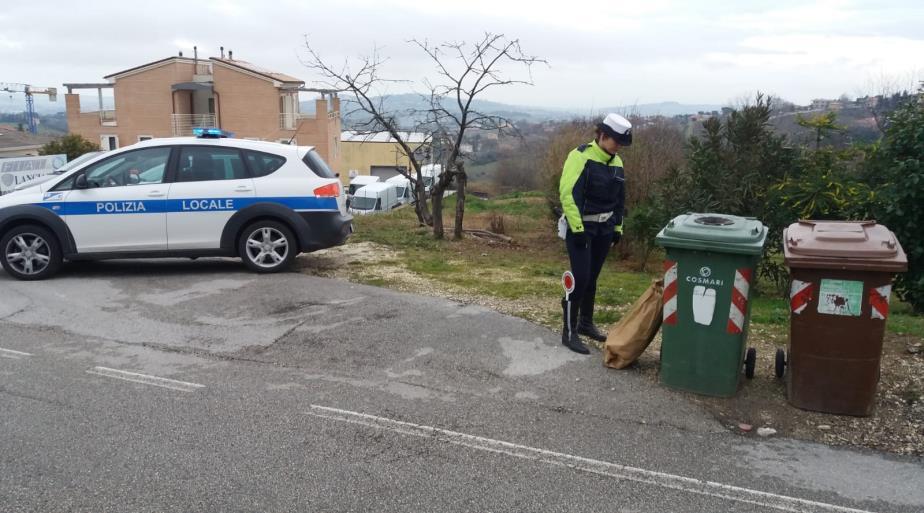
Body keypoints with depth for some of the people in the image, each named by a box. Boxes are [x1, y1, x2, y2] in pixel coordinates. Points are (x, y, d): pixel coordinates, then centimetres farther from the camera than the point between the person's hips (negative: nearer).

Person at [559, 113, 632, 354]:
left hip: (604, 229, 7)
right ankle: (569, 332, 0)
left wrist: (617, 228, 16)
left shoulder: (616, 163, 10)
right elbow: (569, 193, -20)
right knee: (580, 278, -10)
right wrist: (578, 228, -22)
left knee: (592, 278, 15)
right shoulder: (581, 156, -14)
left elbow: (619, 199, 19)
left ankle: (586, 323, 29)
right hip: (581, 227, -7)